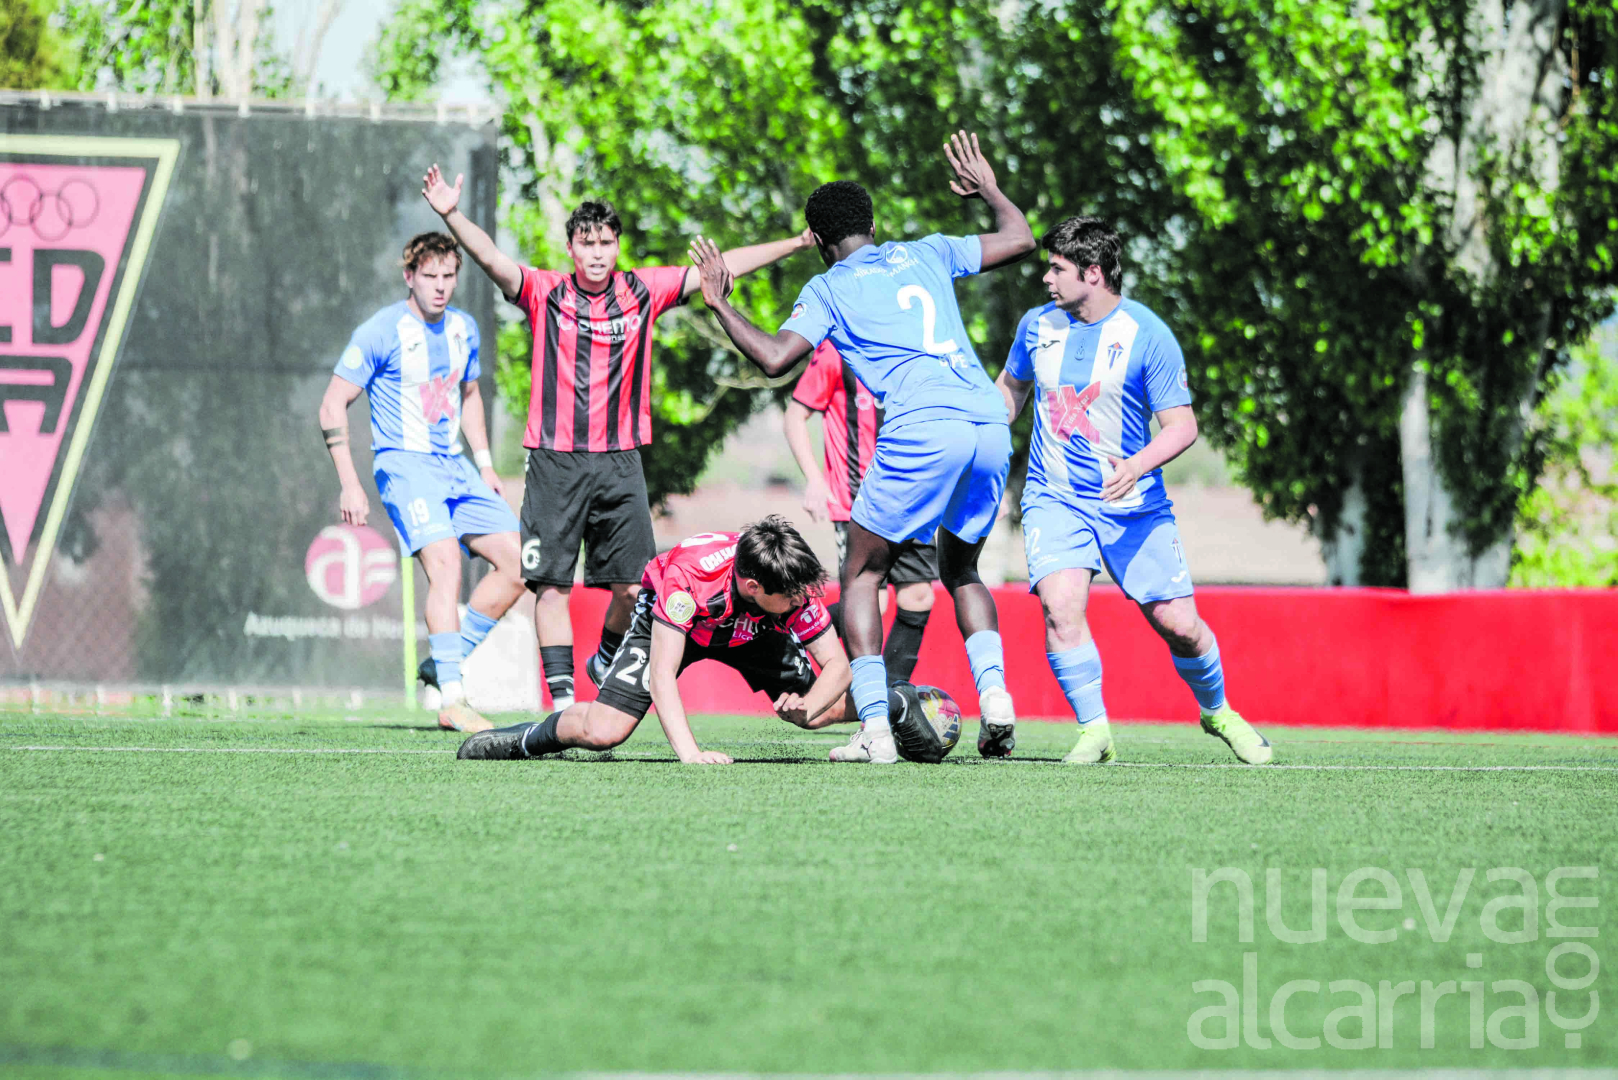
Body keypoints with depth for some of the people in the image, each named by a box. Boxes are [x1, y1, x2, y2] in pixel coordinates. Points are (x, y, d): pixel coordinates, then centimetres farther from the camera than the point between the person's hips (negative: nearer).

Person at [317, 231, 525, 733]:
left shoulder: (463, 329, 10)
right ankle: (452, 701, -29)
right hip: (405, 464, -7)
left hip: (455, 466, 7)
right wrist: (350, 483, -15)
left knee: (516, 563, -2)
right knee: (446, 563, -26)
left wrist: (484, 463, 18)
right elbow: (333, 405, -9)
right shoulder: (382, 331, -10)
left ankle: (448, 661, 10)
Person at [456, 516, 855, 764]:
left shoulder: (796, 587, -33)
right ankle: (531, 737, 9)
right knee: (602, 732, -23)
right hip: (672, 622, -4)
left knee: (832, 710, -5)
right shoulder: (687, 575, -44)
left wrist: (806, 708, -45)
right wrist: (690, 753, -55)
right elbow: (662, 674, -44)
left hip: (753, 629, 4)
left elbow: (838, 665, -23)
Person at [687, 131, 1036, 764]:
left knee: (861, 575, 9)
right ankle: (994, 694, 1)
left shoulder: (828, 289, 11)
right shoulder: (926, 254, 22)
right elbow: (1018, 239, 30)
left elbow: (775, 358, -1)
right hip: (990, 426, 5)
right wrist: (987, 189, 46)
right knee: (960, 570, 24)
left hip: (920, 429, -5)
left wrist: (721, 306, 12)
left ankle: (875, 730, -4)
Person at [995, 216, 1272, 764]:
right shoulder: (1038, 325, 3)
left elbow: (1182, 425, -12)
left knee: (1178, 624, -1)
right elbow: (1012, 387, 22)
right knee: (1061, 607, -22)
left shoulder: (1147, 335, -11)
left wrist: (1137, 466, -30)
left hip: (1134, 505, -2)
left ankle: (1217, 713, 28)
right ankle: (1094, 731, -9)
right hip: (1054, 498, 2)